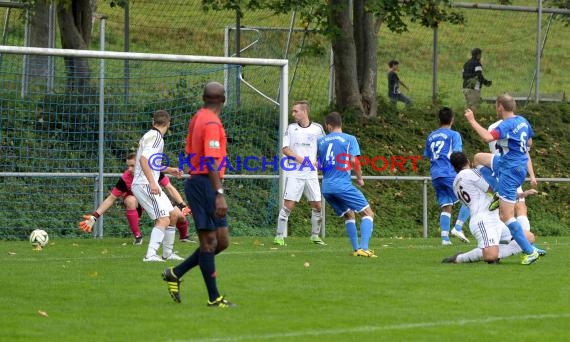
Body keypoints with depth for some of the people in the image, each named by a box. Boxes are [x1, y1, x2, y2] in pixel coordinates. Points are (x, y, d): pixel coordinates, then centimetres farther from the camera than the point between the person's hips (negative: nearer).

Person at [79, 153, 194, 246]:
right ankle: (137, 236, -22)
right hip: (137, 202, -1)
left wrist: (182, 206, -24)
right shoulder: (125, 179, -27)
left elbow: (169, 189, -14)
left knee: (179, 214, -18)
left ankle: (184, 236, 18)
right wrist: (94, 217, -25)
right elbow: (111, 199, -19)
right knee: (130, 201, -38)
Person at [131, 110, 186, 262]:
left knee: (173, 214, 17)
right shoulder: (155, 137, -11)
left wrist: (169, 170, 31)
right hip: (144, 185, -10)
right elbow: (143, 159, -25)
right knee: (163, 219, -18)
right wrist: (152, 182, -29)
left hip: (148, 185, 10)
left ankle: (167, 253, 24)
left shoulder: (150, 136, 20)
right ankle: (151, 255, -27)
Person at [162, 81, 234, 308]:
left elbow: (190, 153, 21)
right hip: (206, 185, -10)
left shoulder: (198, 118, 14)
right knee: (210, 241, -5)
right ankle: (214, 298, -2)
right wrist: (219, 194, -25)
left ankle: (175, 274, 17)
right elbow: (212, 162, -21)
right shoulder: (212, 123, -15)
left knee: (221, 241, 11)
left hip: (196, 181, 10)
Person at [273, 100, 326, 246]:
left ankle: (315, 235, 18)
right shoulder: (291, 128, 4)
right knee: (288, 205, -8)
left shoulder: (317, 128, 4)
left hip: (311, 173, 2)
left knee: (317, 205, 3)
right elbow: (285, 149, 0)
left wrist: (318, 161, -2)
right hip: (294, 173, -2)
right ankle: (279, 236, -3)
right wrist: (298, 158, -15)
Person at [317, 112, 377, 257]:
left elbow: (319, 164, 19)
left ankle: (356, 249, 12)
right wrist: (360, 178, 5)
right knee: (368, 213, 0)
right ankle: (363, 248, -18)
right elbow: (354, 161, -11)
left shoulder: (321, 141, 12)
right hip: (343, 185, -5)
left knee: (348, 215, 21)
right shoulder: (349, 139, -1)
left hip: (326, 187, 5)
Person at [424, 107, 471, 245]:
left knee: (446, 206, 8)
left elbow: (428, 156, 22)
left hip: (435, 176, 6)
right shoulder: (454, 135, 0)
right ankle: (458, 228, -11)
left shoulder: (431, 136, 18)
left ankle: (445, 237, -3)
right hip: (450, 174, -6)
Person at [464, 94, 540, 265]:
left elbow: (488, 137, -39)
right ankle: (497, 196, 21)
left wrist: (472, 121, -31)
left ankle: (530, 252, -5)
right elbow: (529, 143, 20)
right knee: (479, 158, 25)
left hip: (510, 170, -9)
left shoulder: (506, 125, -22)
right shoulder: (522, 121, 6)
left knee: (506, 216, -6)